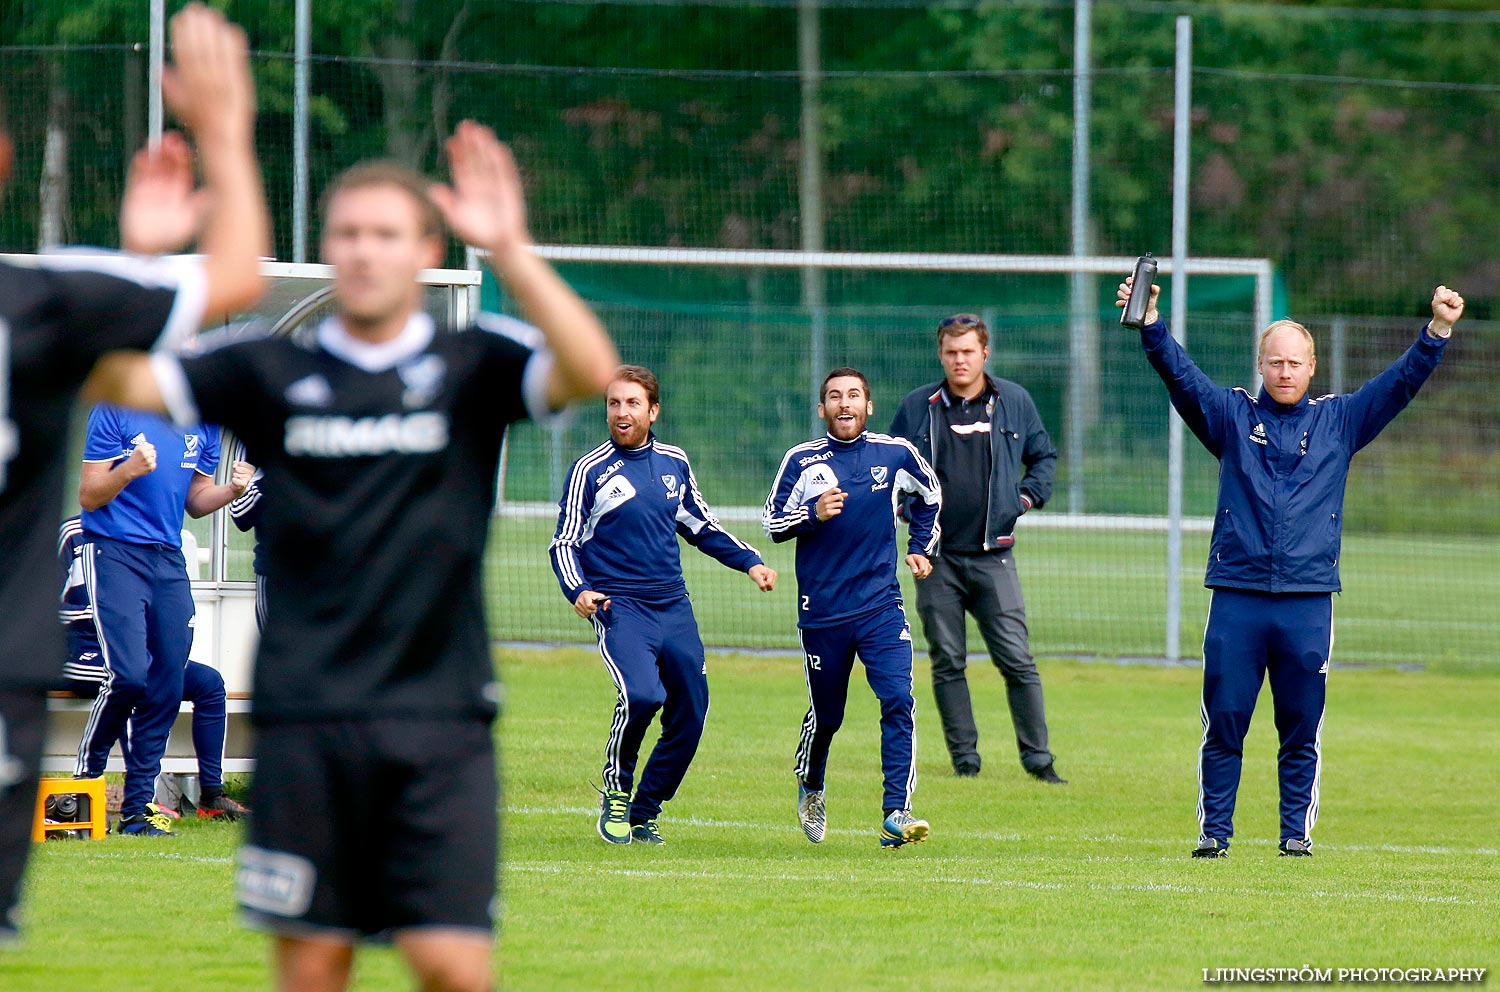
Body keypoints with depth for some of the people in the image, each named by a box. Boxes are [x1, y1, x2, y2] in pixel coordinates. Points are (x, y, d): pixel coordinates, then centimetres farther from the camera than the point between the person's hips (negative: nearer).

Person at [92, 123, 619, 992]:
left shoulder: (473, 366, 3)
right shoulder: (272, 373, 6)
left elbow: (590, 372, -14)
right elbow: (124, 379, -1)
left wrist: (510, 251, -24)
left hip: (440, 720, -1)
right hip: (305, 717, 1)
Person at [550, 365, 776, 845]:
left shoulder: (674, 463, 11)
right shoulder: (590, 471, -3)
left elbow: (701, 527, 23)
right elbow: (564, 543, -3)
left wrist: (750, 561, 13)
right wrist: (578, 590, -21)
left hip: (674, 607, 5)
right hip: (619, 606, -5)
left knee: (689, 718, 3)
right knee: (641, 694, -28)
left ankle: (644, 814, 21)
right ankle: (616, 789, -3)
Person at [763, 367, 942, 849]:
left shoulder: (896, 454, 4)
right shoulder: (802, 461, 0)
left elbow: (930, 494, 24)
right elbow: (773, 524, 1)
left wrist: (920, 548, 18)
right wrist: (813, 514, -17)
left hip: (881, 606, 0)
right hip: (822, 611, 0)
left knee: (899, 701, -17)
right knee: (826, 714, 11)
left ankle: (896, 813, -20)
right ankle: (811, 789, 40)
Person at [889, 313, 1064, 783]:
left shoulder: (1014, 402, 7)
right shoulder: (917, 407, 6)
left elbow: (1044, 455, 20)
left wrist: (1027, 496, 5)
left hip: (993, 555, 0)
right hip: (937, 555, 0)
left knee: (1017, 660, -5)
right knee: (947, 663, 2)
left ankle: (1037, 758, 1)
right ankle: (964, 758, 9)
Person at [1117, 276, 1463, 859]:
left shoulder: (1338, 420, 13)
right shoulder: (1232, 415, 10)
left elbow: (1400, 383, 8)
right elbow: (1179, 374, -2)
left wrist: (1437, 330, -5)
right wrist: (1151, 323, -18)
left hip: (1309, 600, 1)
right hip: (1236, 597, -1)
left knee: (1302, 729, 3)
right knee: (1223, 723, -2)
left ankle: (1297, 832, 11)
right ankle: (1213, 831, 4)